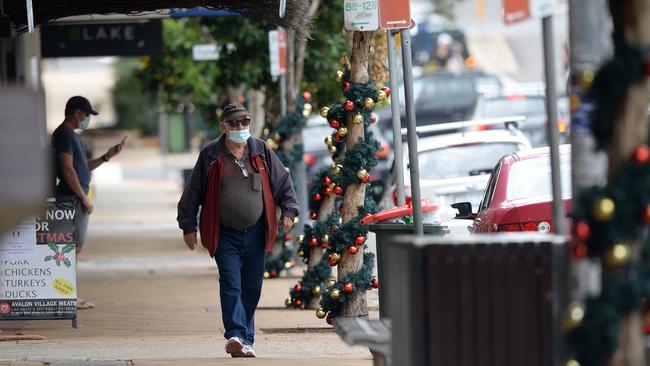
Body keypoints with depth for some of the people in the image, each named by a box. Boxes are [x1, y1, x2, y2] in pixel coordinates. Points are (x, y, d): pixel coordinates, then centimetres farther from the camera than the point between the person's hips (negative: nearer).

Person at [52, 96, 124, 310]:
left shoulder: (70, 135, 20)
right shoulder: (65, 135, -13)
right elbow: (68, 169, -19)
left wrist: (107, 157, 17)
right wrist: (84, 198, -17)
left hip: (77, 197, 11)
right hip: (72, 198, -11)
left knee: (76, 245, 10)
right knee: (73, 245, -10)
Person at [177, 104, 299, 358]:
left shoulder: (261, 152, 5)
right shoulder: (211, 155, 0)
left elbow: (283, 182, 12)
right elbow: (193, 192, 4)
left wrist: (288, 211, 1)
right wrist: (188, 226, 3)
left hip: (255, 233, 3)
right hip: (224, 234, -3)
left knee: (251, 287, 6)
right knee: (231, 284, -15)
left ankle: (246, 340, 15)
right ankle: (235, 336, -26)